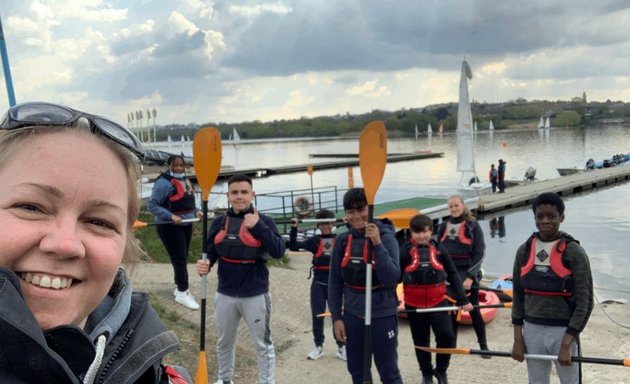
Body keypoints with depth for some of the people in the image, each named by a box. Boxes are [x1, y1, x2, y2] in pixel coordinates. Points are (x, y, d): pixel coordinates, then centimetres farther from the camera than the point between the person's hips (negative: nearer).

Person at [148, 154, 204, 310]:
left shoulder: (185, 179, 8)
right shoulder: (164, 183, -17)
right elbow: (151, 205, -18)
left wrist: (196, 211, 1)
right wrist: (171, 216, -25)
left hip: (186, 225, 8)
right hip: (170, 227, -8)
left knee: (183, 258, 15)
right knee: (179, 259, -5)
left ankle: (180, 288, 29)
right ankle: (183, 293, 5)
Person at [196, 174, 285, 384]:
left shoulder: (264, 221, -9)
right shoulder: (219, 222, 1)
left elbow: (278, 252, -19)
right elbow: (211, 251, 5)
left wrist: (258, 226, -27)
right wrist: (205, 264, -17)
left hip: (255, 295, -4)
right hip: (225, 294, 4)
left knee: (263, 345, 10)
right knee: (224, 342, 23)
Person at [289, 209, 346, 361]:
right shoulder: (314, 240, 2)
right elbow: (294, 246, -6)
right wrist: (294, 229, -17)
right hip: (318, 283, 1)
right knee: (317, 316, 8)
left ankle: (341, 346, 18)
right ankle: (318, 346, 22)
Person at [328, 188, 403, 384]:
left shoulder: (386, 237, -11)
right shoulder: (342, 240, -1)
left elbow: (391, 278, -20)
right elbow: (335, 282, 5)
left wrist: (377, 244, -28)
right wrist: (336, 317, 2)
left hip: (382, 315, -4)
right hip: (352, 315, 4)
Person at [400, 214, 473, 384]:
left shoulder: (439, 249, -1)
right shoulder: (405, 250, -8)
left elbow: (453, 274, 5)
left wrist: (463, 299, 3)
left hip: (438, 302, 1)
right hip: (414, 305, -1)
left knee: (447, 336, -10)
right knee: (421, 342, 12)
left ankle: (441, 370, 16)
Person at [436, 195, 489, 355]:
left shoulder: (473, 226, -5)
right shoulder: (443, 227, 8)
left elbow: (479, 254, -9)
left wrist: (470, 277, -15)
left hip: (468, 274, -4)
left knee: (474, 311, 4)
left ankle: (483, 345, 18)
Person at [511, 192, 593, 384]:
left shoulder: (574, 252, -9)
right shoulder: (524, 251, 3)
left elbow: (585, 302, -10)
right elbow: (518, 295, 8)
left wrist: (566, 344, -13)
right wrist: (518, 338, 4)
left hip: (563, 331, -4)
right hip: (532, 331, 4)